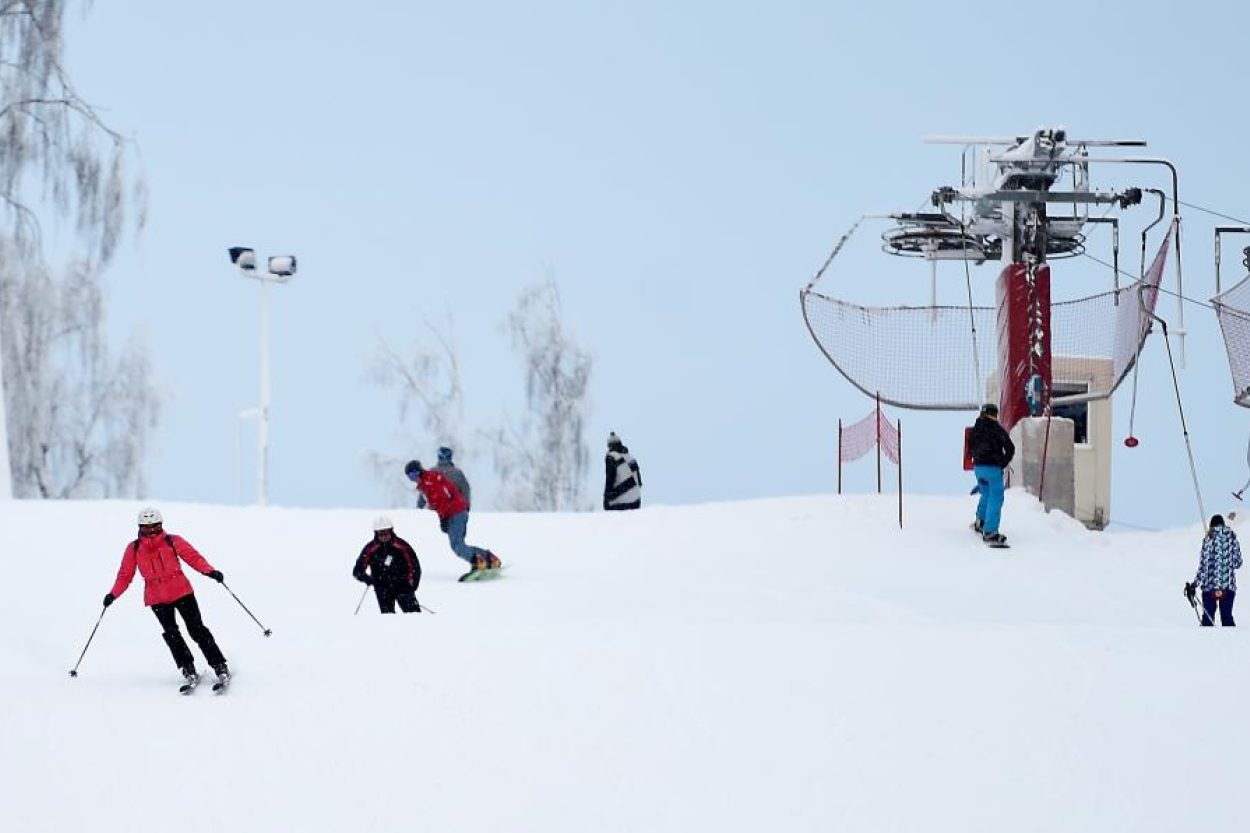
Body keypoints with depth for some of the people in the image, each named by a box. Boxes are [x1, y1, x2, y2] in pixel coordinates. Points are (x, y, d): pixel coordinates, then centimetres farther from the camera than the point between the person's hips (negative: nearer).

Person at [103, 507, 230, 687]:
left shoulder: (173, 542, -1)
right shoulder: (134, 549, 4)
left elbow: (194, 557, -4)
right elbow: (125, 574, 10)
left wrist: (210, 571, -19)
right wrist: (113, 594, -1)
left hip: (181, 591, -1)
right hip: (157, 598, 2)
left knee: (196, 628, -6)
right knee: (171, 633, -11)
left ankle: (219, 666, -2)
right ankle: (188, 669, -5)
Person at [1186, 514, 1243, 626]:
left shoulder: (1209, 540, -7)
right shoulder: (1232, 538, 1)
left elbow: (1203, 567, -10)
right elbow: (1237, 563, 8)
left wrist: (1194, 585, -4)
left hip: (1210, 585, -2)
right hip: (1228, 586, 2)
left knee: (1208, 618, 6)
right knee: (1227, 617, 9)